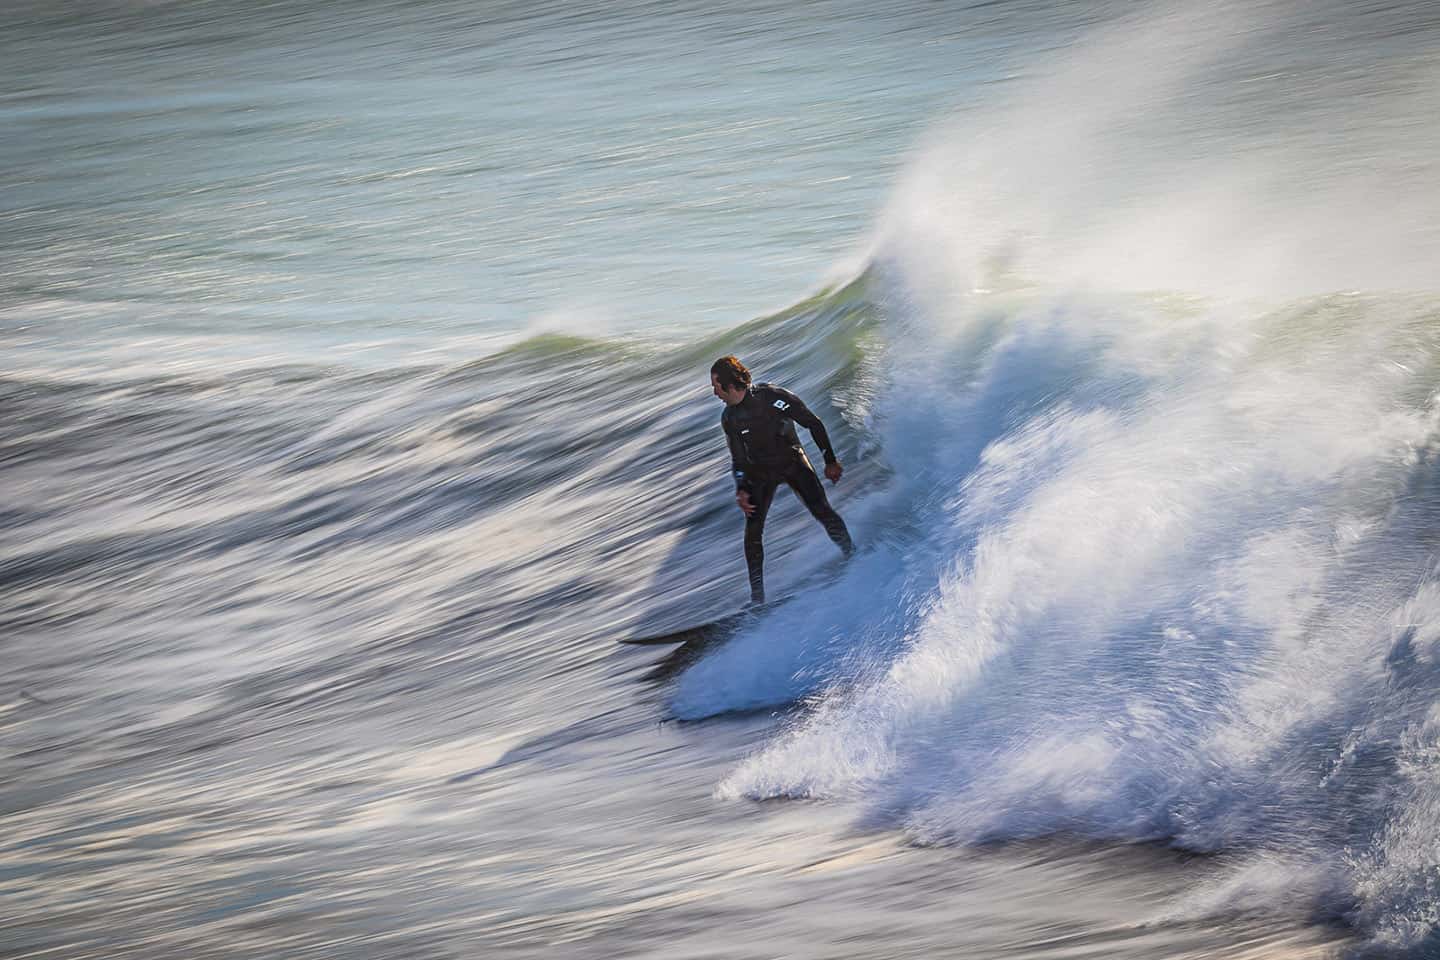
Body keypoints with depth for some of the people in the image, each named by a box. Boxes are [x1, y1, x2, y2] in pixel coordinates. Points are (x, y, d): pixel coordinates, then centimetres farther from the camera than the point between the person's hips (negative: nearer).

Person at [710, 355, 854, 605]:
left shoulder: (772, 397, -22)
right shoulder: (729, 419, -6)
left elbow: (813, 424, -14)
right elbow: (738, 459, 5)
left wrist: (830, 461, -11)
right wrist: (741, 489, -11)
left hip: (792, 460, -3)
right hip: (760, 471, 3)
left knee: (821, 511, -20)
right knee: (753, 530, -10)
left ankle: (852, 555, 1)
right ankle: (757, 596, -5)